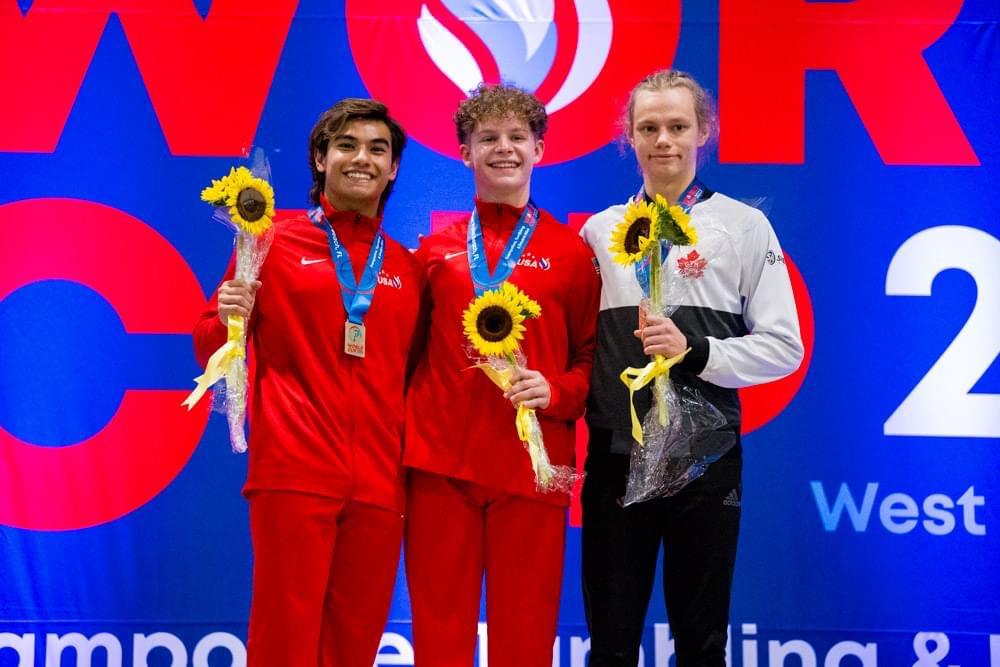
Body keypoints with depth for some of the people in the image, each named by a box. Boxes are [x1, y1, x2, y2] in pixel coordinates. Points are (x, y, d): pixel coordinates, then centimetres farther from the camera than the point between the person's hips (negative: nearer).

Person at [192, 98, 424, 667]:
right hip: (294, 472, -3)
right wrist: (227, 319, -14)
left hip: (379, 484, 4)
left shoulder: (408, 268, 14)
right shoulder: (275, 242, 5)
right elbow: (210, 350, 7)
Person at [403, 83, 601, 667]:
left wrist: (558, 392, -11)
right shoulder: (434, 248, 10)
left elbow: (593, 353, 8)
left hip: (532, 464, -1)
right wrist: (408, 432, 1)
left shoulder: (571, 252, 6)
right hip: (440, 461, 1)